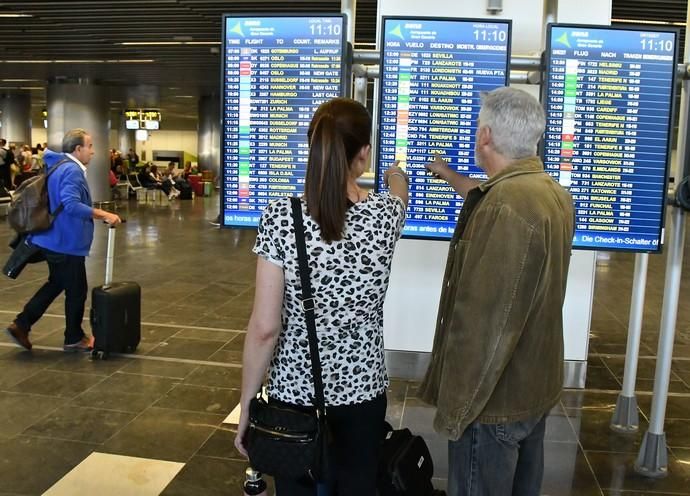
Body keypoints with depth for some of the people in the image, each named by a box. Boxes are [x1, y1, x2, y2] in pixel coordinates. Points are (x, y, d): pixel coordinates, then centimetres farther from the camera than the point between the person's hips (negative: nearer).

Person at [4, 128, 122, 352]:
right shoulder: (72, 170, -20)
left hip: (57, 239, 10)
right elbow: (71, 204, -33)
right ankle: (74, 338, 19)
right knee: (77, 290, 5)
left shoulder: (60, 166, 13)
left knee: (56, 284, 22)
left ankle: (21, 325, 21)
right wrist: (103, 214, -33)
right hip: (67, 242, -10)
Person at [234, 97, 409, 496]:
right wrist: (397, 176, 42)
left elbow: (264, 328, -16)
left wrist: (246, 405, -2)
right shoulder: (385, 214, -9)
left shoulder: (280, 217, -16)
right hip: (362, 391, 2)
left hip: (294, 393, -1)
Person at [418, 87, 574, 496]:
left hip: (495, 398, -9)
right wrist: (451, 177, 40)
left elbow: (484, 321, -28)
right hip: (537, 386, 9)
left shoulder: (506, 206, -27)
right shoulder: (554, 193, 4)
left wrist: (455, 406, -20)